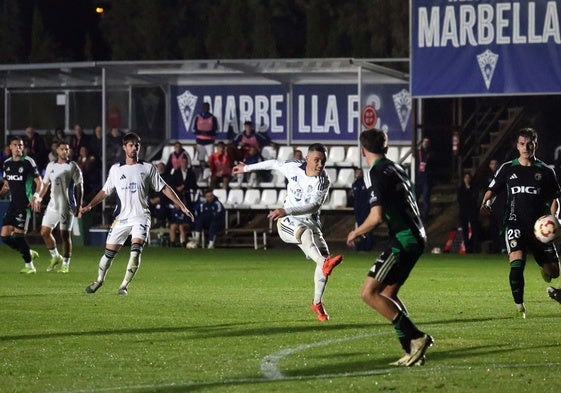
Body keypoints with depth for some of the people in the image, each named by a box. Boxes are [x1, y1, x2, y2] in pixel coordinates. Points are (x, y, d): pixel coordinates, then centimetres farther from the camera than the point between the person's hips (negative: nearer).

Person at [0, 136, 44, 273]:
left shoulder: (28, 162, -6)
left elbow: (39, 182, -8)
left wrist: (36, 197, -24)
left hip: (25, 204, -7)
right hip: (13, 204, 7)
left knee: (18, 235, -12)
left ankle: (29, 266, 1)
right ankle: (30, 253, 20)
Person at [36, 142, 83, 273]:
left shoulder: (73, 167, -4)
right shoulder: (51, 166, 11)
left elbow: (79, 187, -4)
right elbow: (45, 184, 20)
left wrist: (79, 205, -10)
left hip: (67, 206, -5)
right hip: (53, 205, 5)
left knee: (65, 235, -4)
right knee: (44, 232, 3)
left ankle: (66, 264, 6)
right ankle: (55, 257, 22)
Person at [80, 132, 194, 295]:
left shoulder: (148, 168, 5)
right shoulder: (115, 169, 9)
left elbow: (164, 188, 6)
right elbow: (105, 191, 15)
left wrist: (182, 207, 1)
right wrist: (90, 205, 3)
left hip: (141, 217, -2)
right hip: (122, 217, 2)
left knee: (136, 250, -22)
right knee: (109, 252, 4)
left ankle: (124, 285, -14)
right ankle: (99, 280, 28)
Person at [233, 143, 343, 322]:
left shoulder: (323, 182, -10)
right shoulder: (293, 168, -6)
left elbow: (313, 205, -24)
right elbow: (274, 164, 14)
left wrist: (287, 210, -37)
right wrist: (247, 168, 27)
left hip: (310, 221, 2)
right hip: (287, 222, -2)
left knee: (324, 257, -11)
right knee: (305, 232, -37)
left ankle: (317, 303, 9)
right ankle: (324, 263, -69)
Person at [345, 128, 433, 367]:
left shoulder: (377, 174, -11)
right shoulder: (396, 169, 17)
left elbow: (376, 217, -19)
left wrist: (356, 233, -1)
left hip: (403, 240, -9)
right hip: (417, 237, 9)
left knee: (369, 293, -9)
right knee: (387, 294, 16)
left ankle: (415, 337, -13)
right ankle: (413, 350, 10)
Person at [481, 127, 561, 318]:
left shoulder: (546, 171, 8)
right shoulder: (508, 169, 7)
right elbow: (492, 190, 12)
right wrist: (486, 203, -10)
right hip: (515, 224, -1)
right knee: (517, 262, -26)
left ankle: (544, 269, 42)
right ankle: (520, 306, -13)